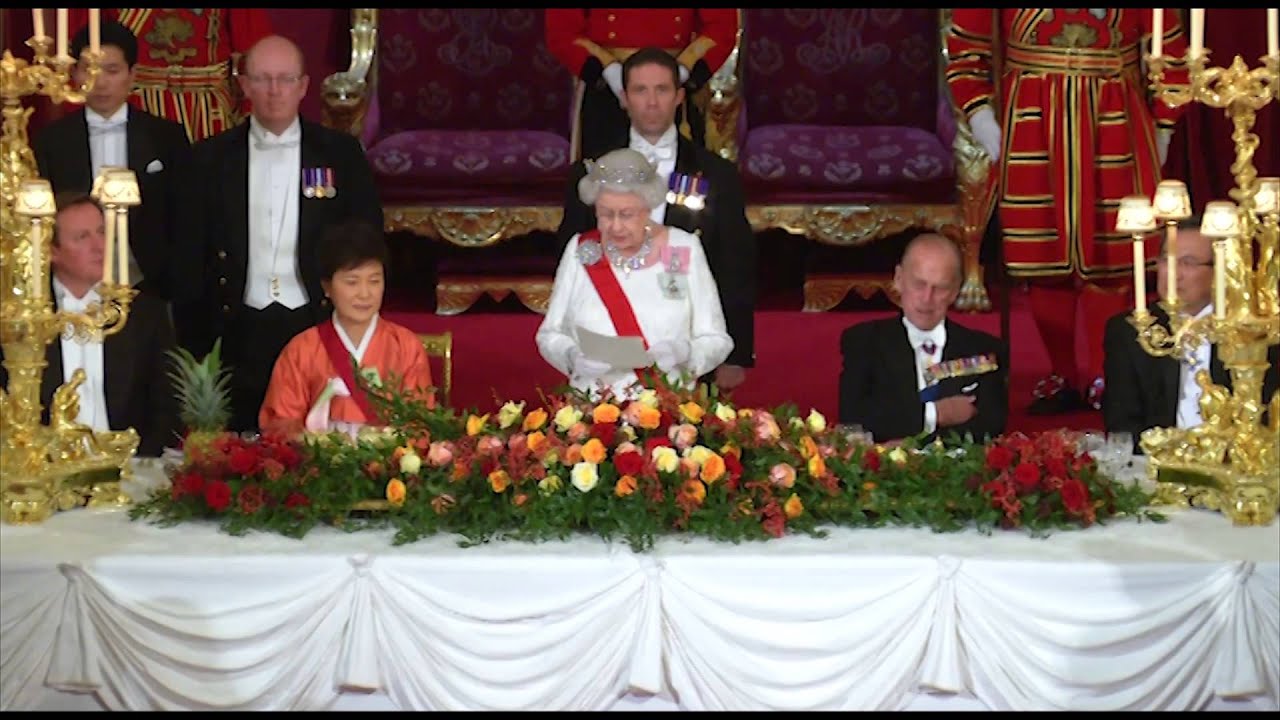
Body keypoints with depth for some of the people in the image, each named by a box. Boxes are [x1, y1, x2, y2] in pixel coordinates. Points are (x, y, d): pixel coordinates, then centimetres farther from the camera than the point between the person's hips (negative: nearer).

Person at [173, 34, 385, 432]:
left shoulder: (341, 153, 4)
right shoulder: (211, 157, 5)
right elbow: (192, 256, 7)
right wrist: (192, 346, 2)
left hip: (319, 327, 0)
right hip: (240, 334, 1)